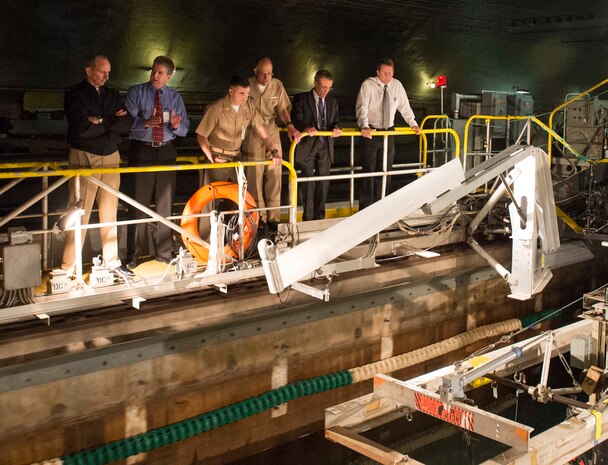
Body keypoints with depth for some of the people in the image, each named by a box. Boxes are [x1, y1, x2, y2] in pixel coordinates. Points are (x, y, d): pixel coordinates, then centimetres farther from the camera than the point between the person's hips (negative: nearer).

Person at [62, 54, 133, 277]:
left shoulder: (113, 95, 13)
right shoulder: (75, 95, -4)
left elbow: (127, 123, -1)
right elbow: (81, 127, -19)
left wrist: (102, 121, -14)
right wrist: (112, 122, -9)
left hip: (111, 157, 5)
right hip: (84, 158, -5)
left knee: (110, 212, 10)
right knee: (79, 213, -6)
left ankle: (112, 260, 20)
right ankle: (68, 267, 1)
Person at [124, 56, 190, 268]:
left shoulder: (175, 97, 10)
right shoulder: (136, 92, 1)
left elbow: (185, 128, 4)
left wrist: (176, 125, -18)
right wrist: (146, 123, -29)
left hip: (166, 152, 3)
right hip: (142, 152, -3)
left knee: (165, 203, 9)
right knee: (139, 203, -1)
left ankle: (164, 252, 20)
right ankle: (135, 254, 10)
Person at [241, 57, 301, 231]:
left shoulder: (277, 85, 2)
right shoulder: (247, 85, -6)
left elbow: (282, 109, 4)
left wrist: (289, 126, -11)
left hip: (272, 132, 2)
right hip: (252, 134, -2)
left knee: (274, 175, 2)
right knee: (255, 176, -1)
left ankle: (273, 218, 11)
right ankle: (259, 217, 10)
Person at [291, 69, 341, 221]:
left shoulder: (333, 102, 12)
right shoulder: (301, 99, -2)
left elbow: (336, 120, 13)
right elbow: (296, 119, -11)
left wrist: (336, 128, -11)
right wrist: (306, 128, -32)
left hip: (326, 146, 4)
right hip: (308, 146, -4)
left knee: (323, 183, 8)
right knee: (307, 182, -2)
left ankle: (319, 217, 19)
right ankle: (308, 218, 6)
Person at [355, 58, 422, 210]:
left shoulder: (397, 85, 2)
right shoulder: (368, 85, -10)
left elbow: (405, 107, 12)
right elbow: (362, 107, -19)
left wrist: (413, 124, 10)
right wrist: (364, 126, -33)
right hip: (370, 132, -4)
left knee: (385, 170, 7)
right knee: (368, 170, -5)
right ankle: (365, 208, 1)